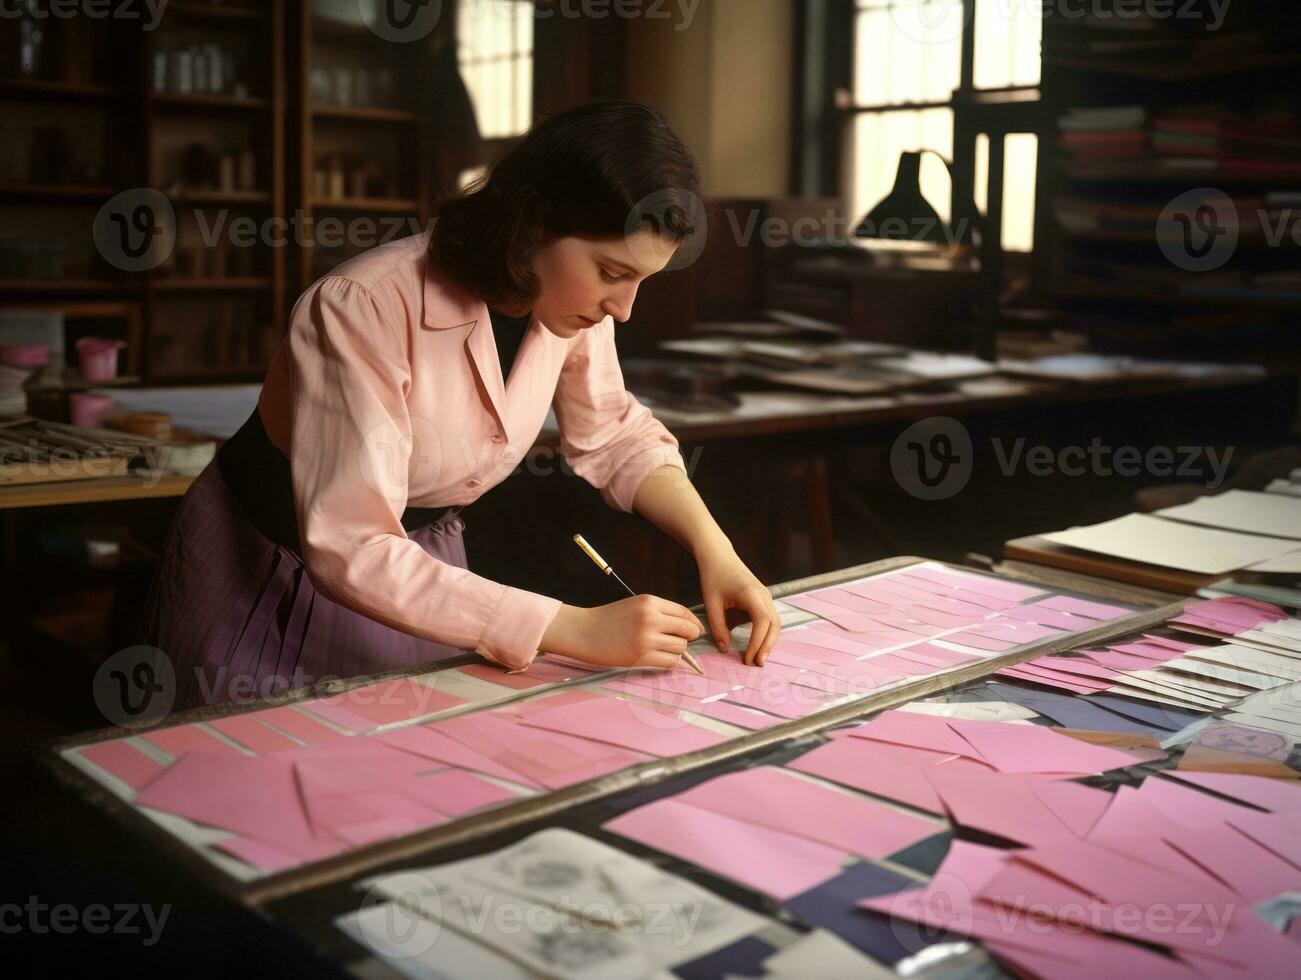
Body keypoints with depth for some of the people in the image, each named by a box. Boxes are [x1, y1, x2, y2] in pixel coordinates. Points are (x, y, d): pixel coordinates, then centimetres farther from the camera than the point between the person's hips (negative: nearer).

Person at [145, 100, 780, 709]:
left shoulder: (567, 294, -14)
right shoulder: (366, 310, -33)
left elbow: (617, 438, 1)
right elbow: (352, 552, -36)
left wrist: (714, 547, -16)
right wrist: (577, 630, -39)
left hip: (418, 568, 5)